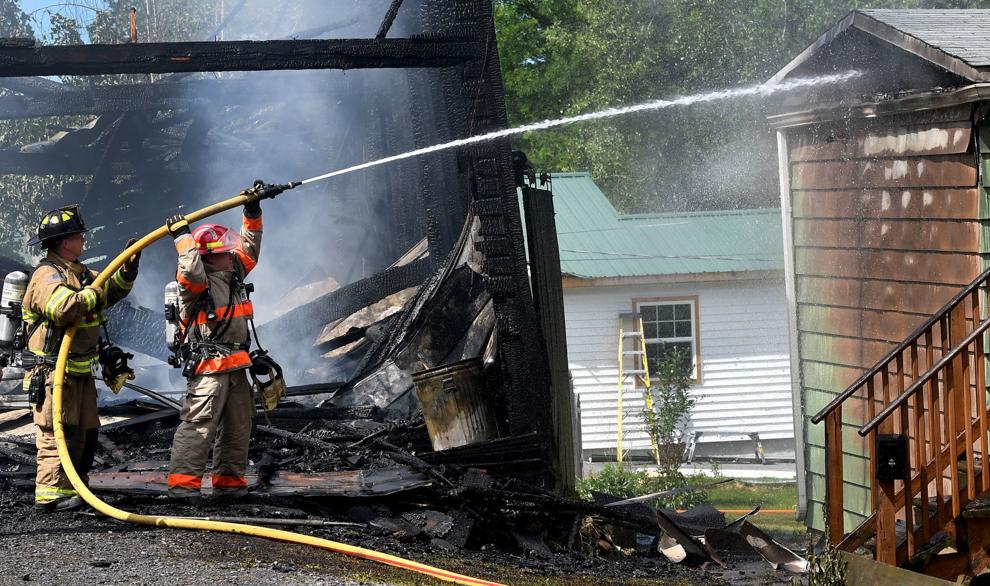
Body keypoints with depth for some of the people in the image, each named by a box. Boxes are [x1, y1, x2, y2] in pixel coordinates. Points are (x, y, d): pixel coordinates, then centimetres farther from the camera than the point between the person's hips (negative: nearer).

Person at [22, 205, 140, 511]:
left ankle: (74, 489, 20)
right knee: (57, 432, -12)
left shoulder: (79, 272, 16)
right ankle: (51, 493, -11)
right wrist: (94, 294, -19)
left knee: (86, 434, 12)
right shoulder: (47, 274, -15)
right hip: (53, 372, -10)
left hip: (80, 370, 10)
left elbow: (114, 288, 21)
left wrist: (129, 264, 5)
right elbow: (63, 308, -33)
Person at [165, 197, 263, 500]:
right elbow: (191, 271, -35)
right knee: (199, 424, -13)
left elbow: (248, 250, 24)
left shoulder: (232, 275, 14)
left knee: (238, 427, 12)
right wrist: (183, 237, -26)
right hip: (208, 366, -9)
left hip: (235, 366, 9)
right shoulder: (199, 282, -12)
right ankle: (182, 482, -13)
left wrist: (252, 215, 17)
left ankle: (229, 482, 21)